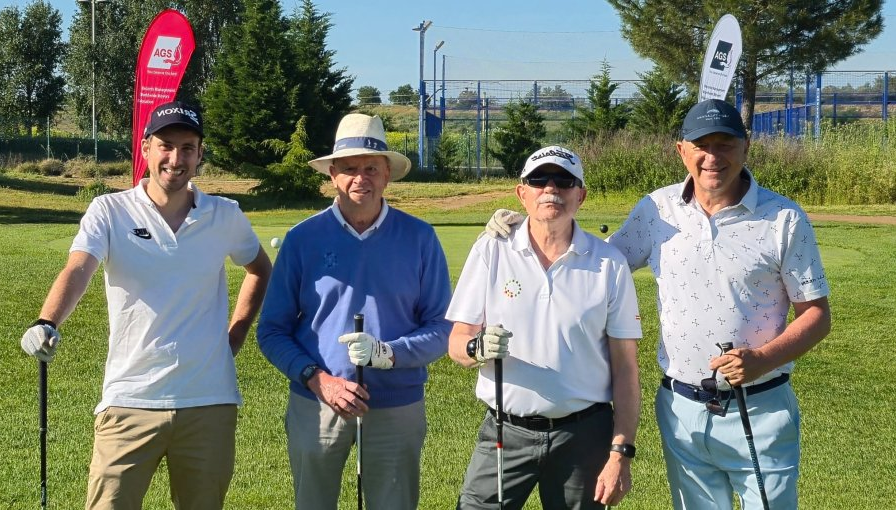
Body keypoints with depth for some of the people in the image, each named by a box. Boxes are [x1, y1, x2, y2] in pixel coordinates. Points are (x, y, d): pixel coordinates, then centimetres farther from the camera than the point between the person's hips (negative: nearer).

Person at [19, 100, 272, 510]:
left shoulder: (225, 216, 4)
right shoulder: (109, 211, -3)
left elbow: (260, 270, 21)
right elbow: (77, 271, -19)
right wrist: (47, 323, -38)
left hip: (209, 402, 2)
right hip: (129, 400, -2)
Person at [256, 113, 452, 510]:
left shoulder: (419, 239, -3)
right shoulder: (303, 239, -3)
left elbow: (441, 328, -2)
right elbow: (272, 331, -1)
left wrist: (388, 353, -18)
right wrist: (318, 380, -14)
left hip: (397, 410, 0)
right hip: (315, 407, 0)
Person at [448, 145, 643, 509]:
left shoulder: (609, 264, 0)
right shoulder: (490, 251, 2)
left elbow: (625, 368, 1)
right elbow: (456, 342, 2)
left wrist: (621, 453, -5)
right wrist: (477, 348, -22)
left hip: (584, 436, 0)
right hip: (506, 433, 0)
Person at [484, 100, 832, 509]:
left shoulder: (783, 219, -5)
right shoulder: (656, 210, 2)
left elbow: (817, 313, -3)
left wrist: (763, 359, -20)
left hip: (759, 411, -3)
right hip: (682, 410, 3)